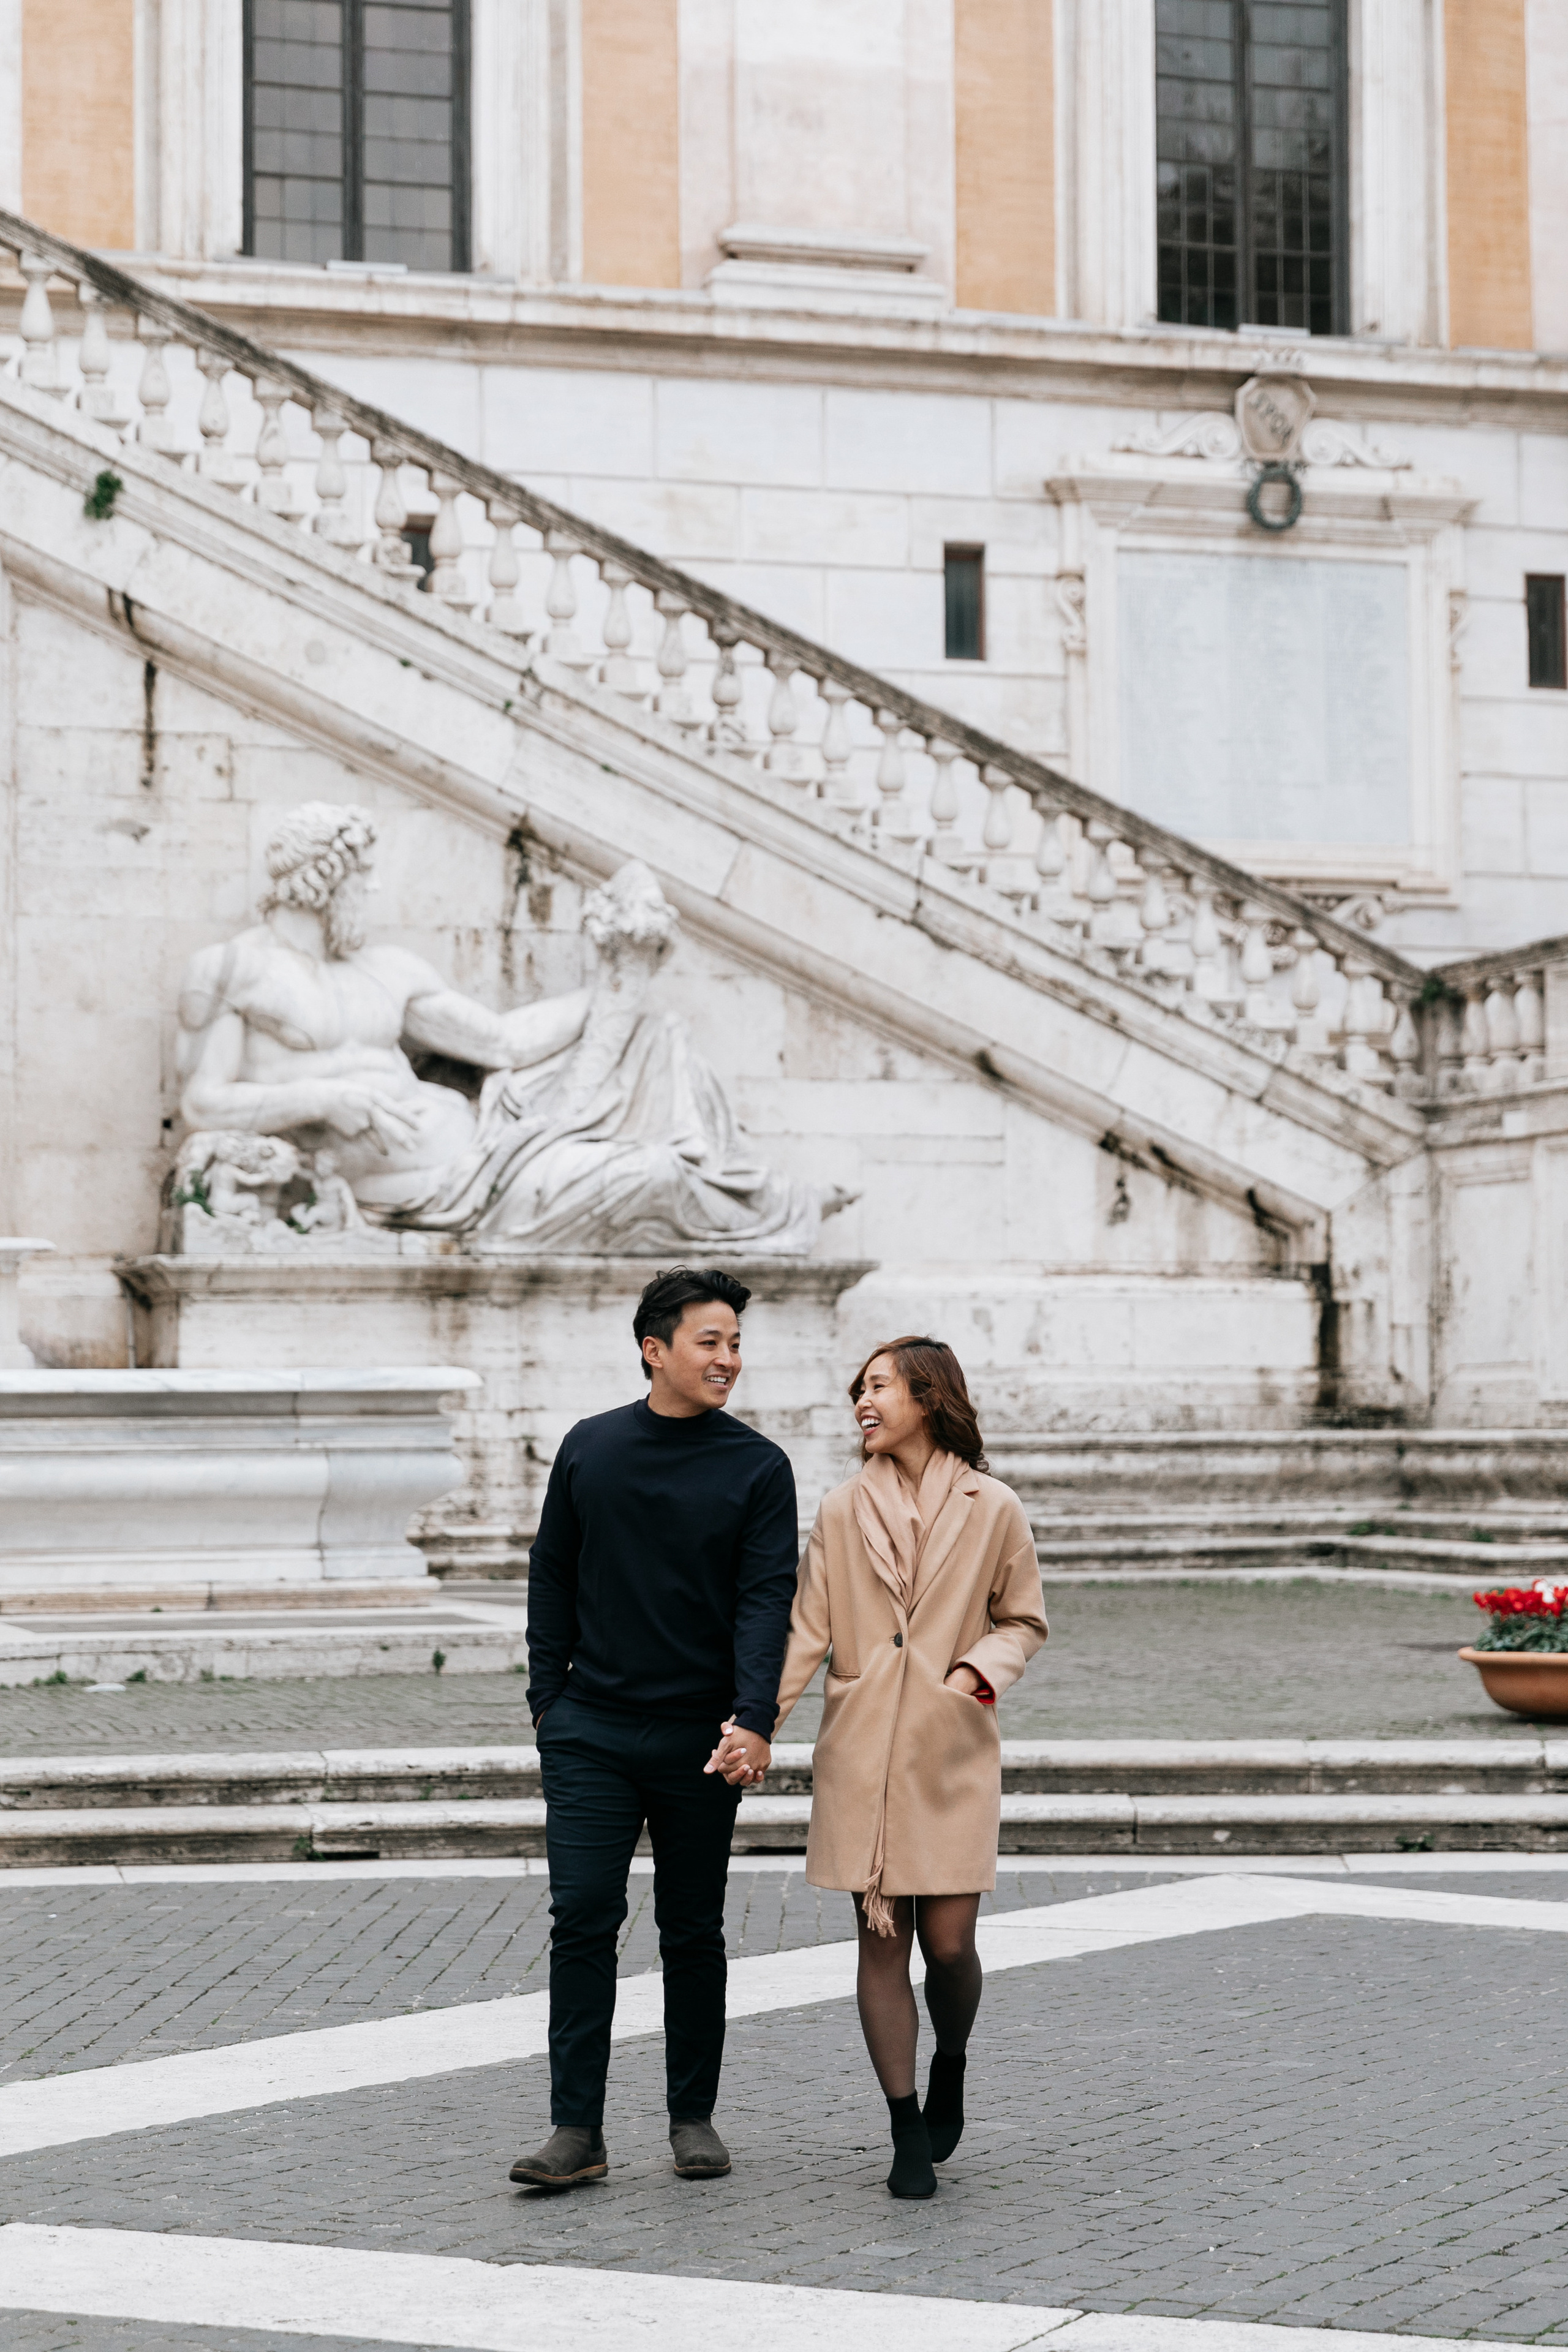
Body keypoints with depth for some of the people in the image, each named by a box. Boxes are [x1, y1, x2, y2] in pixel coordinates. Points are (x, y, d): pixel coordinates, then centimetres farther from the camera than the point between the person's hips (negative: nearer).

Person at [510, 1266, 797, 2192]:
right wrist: (549, 1697, 6)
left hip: (700, 1738, -1)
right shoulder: (590, 1448, 5)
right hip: (591, 1732, 1)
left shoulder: (759, 1467, -1)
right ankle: (578, 2132, -3)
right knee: (583, 1918, -6)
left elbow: (766, 1597, -9)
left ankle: (694, 2117, 20)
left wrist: (754, 1720, -21)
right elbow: (553, 1578, 12)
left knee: (694, 1933, 8)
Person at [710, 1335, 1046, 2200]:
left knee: (948, 1941, -3)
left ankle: (949, 2072, 29)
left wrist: (978, 1670, -8)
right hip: (860, 1755, 1)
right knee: (880, 1941, 1)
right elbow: (806, 1632, 1)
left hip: (952, 1753, -1)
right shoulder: (843, 1512, 3)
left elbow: (1024, 1621, 11)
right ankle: (908, 2138, 10)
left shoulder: (993, 1510, 1)